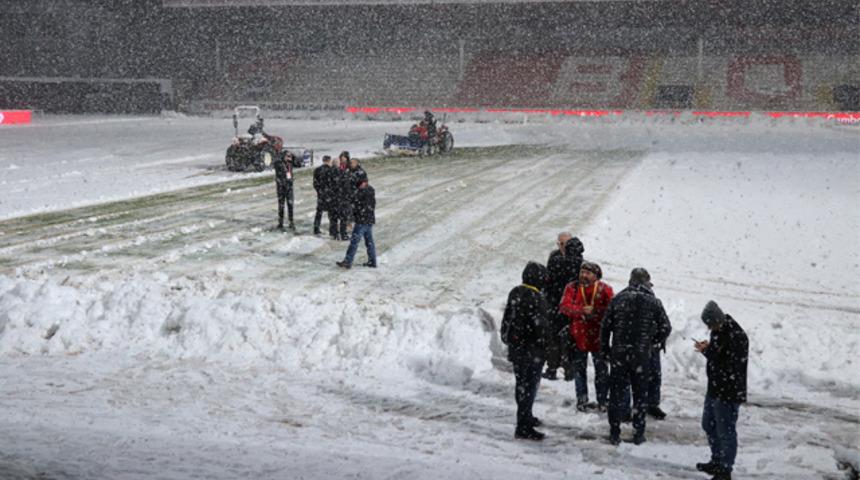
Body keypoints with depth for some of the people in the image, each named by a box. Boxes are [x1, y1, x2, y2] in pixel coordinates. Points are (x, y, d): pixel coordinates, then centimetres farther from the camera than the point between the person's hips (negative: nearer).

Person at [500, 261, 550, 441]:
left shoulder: (514, 293, 6)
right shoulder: (536, 298, -21)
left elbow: (506, 319, 15)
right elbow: (540, 326, -20)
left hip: (515, 348, 9)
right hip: (531, 351, -9)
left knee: (522, 384, 22)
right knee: (529, 386, -3)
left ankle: (526, 417, 38)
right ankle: (524, 427, -2)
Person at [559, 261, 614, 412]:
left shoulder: (604, 289, -3)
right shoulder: (572, 288, 0)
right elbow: (564, 306, -12)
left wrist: (594, 311, -24)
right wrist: (582, 310, -24)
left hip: (598, 336, -1)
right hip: (578, 335, 1)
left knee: (602, 370, 6)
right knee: (579, 369, 11)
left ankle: (603, 400, 17)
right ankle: (582, 400, 24)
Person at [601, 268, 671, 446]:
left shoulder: (618, 298, -1)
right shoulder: (653, 302, -3)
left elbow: (605, 326, -1)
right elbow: (666, 328, 0)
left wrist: (604, 349, 8)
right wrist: (652, 342, 15)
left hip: (618, 353, 0)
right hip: (641, 355, 0)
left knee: (616, 393, 8)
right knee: (640, 394, 11)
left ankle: (614, 433, 8)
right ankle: (639, 433, 14)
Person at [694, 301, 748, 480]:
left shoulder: (737, 337, -24)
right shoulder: (719, 330, 5)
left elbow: (728, 367, -27)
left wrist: (708, 351, -22)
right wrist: (707, 347, -5)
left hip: (729, 393, -10)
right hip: (715, 388, 10)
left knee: (726, 432, -1)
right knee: (709, 425, 23)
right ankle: (717, 462, 38)